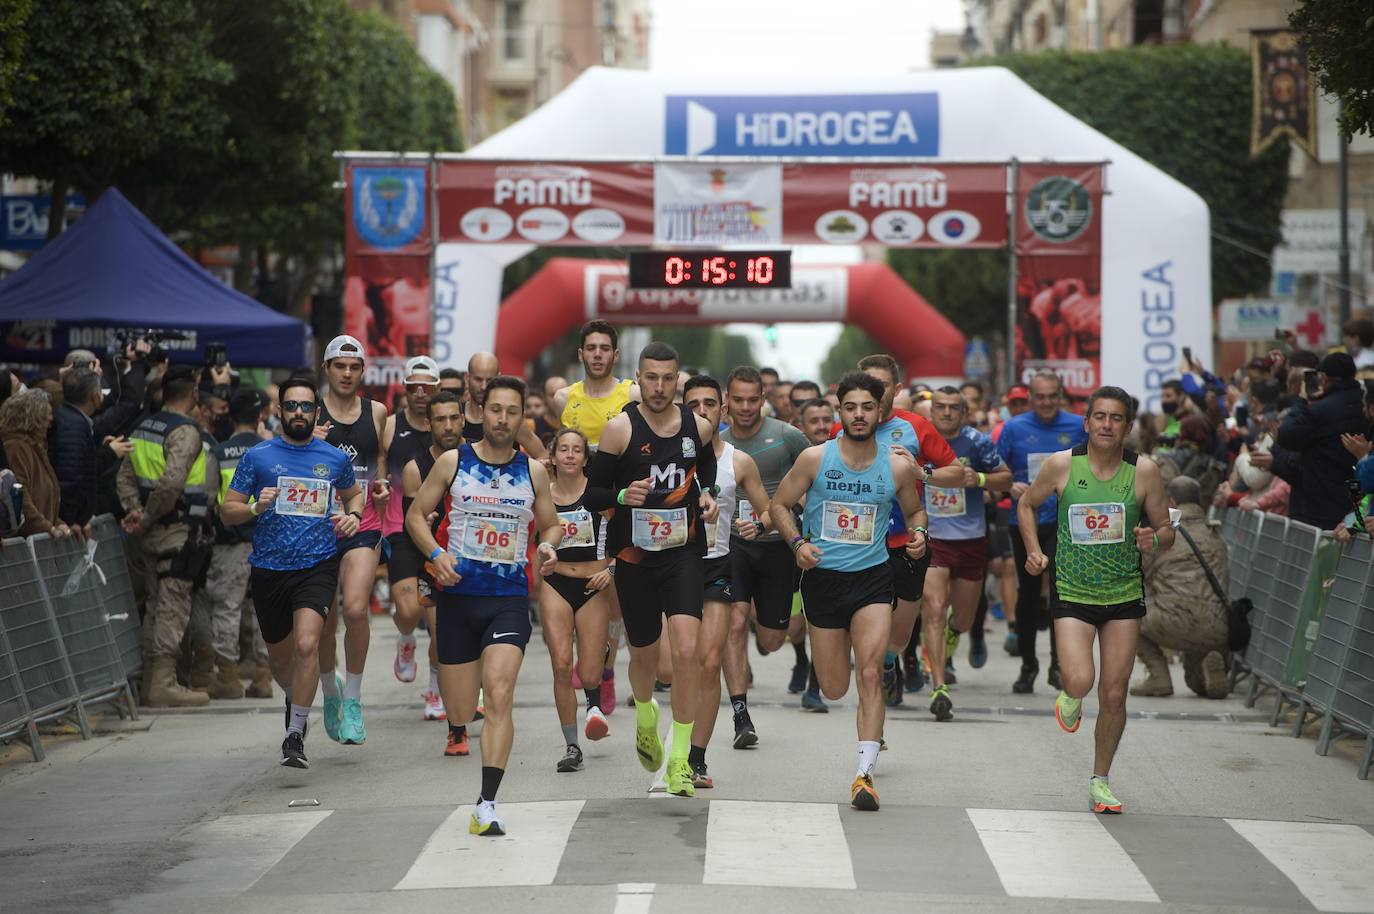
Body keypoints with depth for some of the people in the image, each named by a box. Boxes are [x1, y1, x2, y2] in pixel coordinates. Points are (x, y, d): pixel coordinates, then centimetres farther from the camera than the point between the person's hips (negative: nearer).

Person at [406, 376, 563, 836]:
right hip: (457, 595, 0)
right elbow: (415, 514, 8)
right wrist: (436, 553, -10)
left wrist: (548, 545, -5)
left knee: (499, 696, -19)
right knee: (458, 712, 3)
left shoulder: (533, 471, 7)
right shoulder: (453, 462, 3)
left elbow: (551, 524, 18)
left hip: (509, 598, 0)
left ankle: (487, 805, -21)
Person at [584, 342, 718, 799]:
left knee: (686, 649, -18)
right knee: (645, 655, 15)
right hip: (634, 557, 0)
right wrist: (623, 495, -26)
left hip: (683, 553, 0)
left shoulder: (699, 427, 0)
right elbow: (591, 495, -6)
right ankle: (645, 717, 50)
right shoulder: (620, 428, -8)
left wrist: (707, 495, 4)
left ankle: (680, 758, -9)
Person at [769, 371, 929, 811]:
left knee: (869, 672, -18)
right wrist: (797, 542, -12)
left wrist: (917, 533, -6)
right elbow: (779, 504, 5)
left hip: (872, 576, 0)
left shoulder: (898, 467, -2)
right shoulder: (815, 458, -5)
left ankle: (864, 774, -15)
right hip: (822, 577, 1)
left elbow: (914, 510, 16)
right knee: (834, 689, 8)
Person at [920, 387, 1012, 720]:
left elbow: (1006, 477, 2)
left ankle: (945, 646, 51)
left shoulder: (976, 441, -6)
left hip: (971, 539, 1)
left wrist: (979, 479, -15)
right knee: (933, 609, -19)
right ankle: (939, 687, -20)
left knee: (963, 620, 13)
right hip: (931, 538, -1)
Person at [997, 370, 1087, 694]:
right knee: (1028, 592, 9)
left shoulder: (1078, 427, 2)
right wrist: (1011, 487, -14)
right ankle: (1028, 663, 23)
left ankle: (1058, 662, -8)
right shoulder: (1014, 428, 1)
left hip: (1064, 521, -1)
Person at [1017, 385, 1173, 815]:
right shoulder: (1061, 465, -7)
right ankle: (1070, 698, 20)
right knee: (1079, 680, -19)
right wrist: (1034, 551, -3)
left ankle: (1100, 780, 22)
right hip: (1071, 592, -1)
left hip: (1125, 594, 1)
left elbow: (1166, 530, 3)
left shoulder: (1144, 470, -6)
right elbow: (1027, 505, 11)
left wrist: (1153, 541, -20)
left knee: (1114, 693, 3)